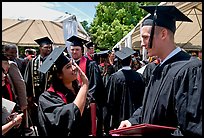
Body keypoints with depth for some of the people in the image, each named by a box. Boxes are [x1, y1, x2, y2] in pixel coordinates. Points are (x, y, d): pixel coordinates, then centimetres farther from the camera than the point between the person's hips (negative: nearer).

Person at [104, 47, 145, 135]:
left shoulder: (114, 77, -12)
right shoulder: (139, 77, -5)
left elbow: (109, 100, -7)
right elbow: (143, 97, 3)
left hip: (119, 118, -2)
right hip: (135, 115, 2)